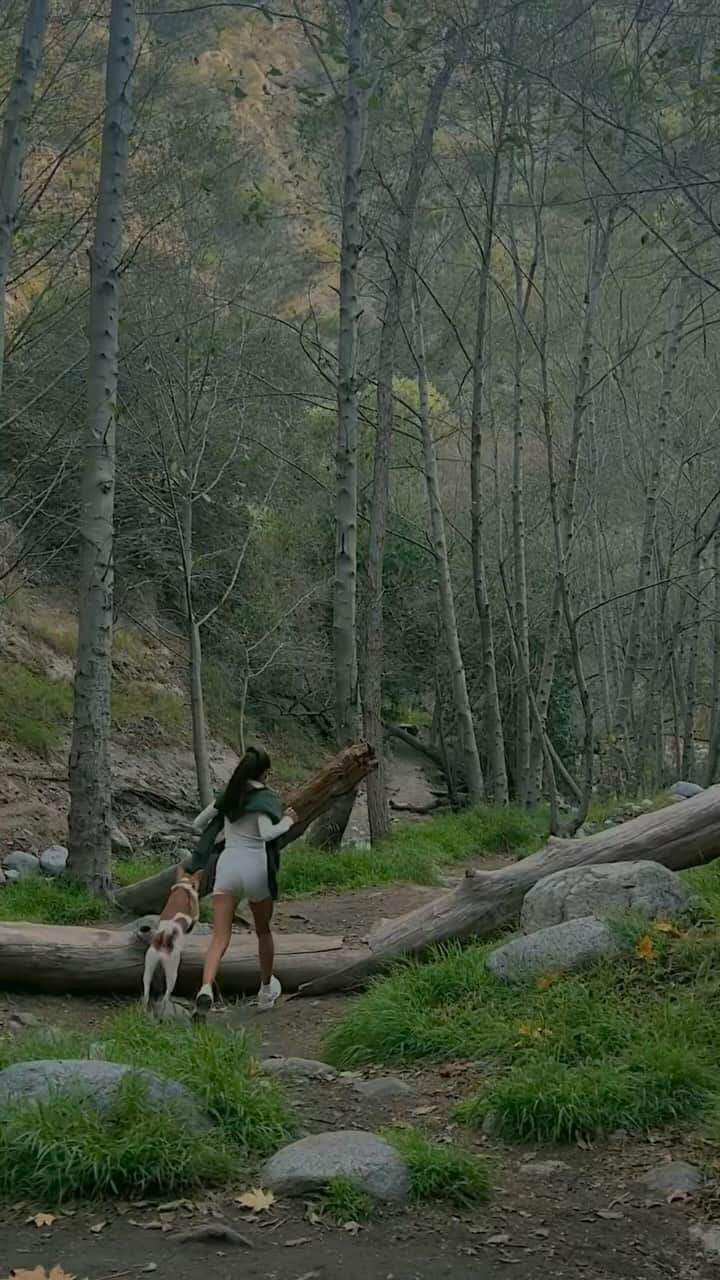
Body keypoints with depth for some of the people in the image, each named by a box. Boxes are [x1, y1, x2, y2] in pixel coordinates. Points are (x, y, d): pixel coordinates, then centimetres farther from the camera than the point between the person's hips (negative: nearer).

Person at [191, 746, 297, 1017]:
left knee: (220, 938, -5)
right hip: (255, 867, -3)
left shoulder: (227, 796, 11)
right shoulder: (265, 798, -5)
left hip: (226, 865, 3)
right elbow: (267, 833, -20)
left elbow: (198, 824, 18)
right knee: (263, 931, 22)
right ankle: (266, 992, 36)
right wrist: (288, 821, -4)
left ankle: (206, 988, -31)